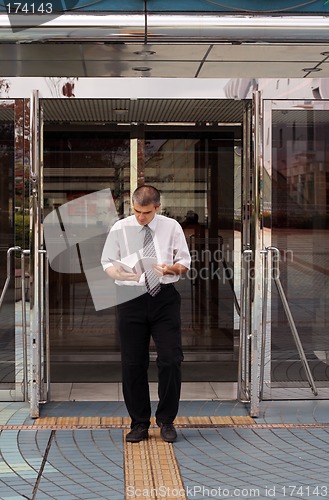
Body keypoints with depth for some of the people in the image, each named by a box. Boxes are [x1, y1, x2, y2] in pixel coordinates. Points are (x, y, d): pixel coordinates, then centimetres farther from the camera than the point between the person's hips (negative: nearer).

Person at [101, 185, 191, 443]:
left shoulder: (171, 227, 4)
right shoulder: (120, 228, 3)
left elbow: (184, 262, 8)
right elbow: (108, 264, 5)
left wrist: (171, 268, -15)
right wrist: (122, 272, -17)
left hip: (165, 298, 0)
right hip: (131, 298, 0)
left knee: (171, 360, -5)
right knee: (133, 363, 3)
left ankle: (167, 421, 12)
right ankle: (139, 423, 16)